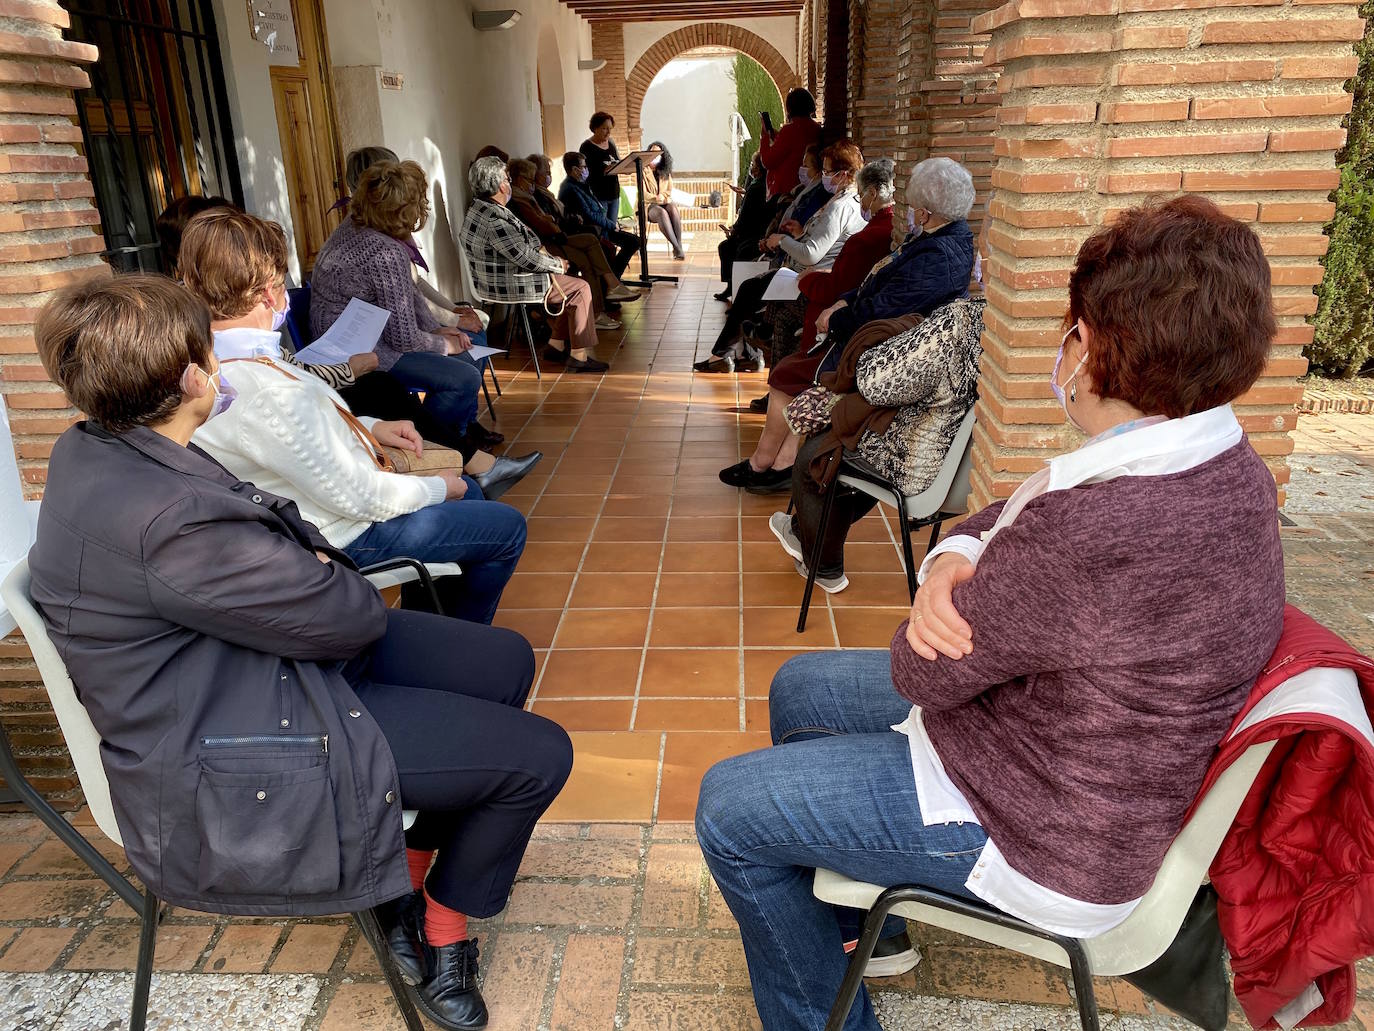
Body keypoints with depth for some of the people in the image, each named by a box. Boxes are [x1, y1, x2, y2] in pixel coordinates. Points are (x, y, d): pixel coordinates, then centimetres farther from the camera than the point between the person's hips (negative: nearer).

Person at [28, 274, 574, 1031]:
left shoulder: (93, 450, -1)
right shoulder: (169, 522, -33)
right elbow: (345, 616, -22)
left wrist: (315, 571, -9)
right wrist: (344, 586, 1)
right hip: (234, 757, -10)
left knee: (505, 662, 11)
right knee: (538, 756, -8)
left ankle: (410, 868, 26)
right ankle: (440, 931, 20)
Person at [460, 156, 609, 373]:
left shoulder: (479, 209, 9)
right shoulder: (494, 218, -25)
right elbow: (525, 258, -23)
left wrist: (546, 257, 7)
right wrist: (557, 263, -7)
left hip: (500, 277, 11)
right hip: (509, 285, -11)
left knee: (573, 286, 18)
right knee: (580, 289, -4)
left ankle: (556, 345, 21)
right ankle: (579, 356, -1)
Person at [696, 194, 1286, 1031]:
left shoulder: (1099, 530, -38)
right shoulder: (1223, 461, -6)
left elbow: (919, 674, -25)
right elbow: (1016, 518, 3)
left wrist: (947, 602, -3)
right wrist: (953, 559, -19)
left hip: (1039, 835, -9)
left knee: (728, 811, -3)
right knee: (799, 689, 20)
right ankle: (856, 913, 40)